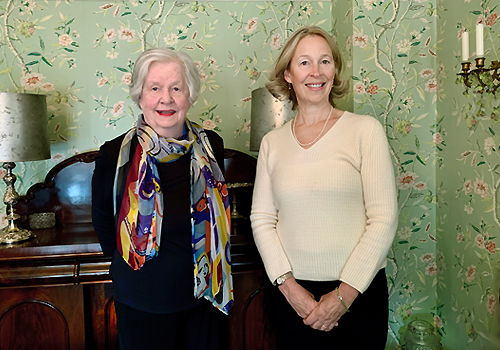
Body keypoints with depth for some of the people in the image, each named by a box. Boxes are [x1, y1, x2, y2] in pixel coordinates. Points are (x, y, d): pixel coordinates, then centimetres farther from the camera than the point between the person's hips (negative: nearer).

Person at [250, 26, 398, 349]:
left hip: (359, 294, -1)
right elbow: (262, 219, 3)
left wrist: (345, 294, -12)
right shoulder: (272, 142, 3)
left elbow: (384, 218, -9)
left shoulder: (365, 129, -4)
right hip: (294, 295, 2)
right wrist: (288, 285, -8)